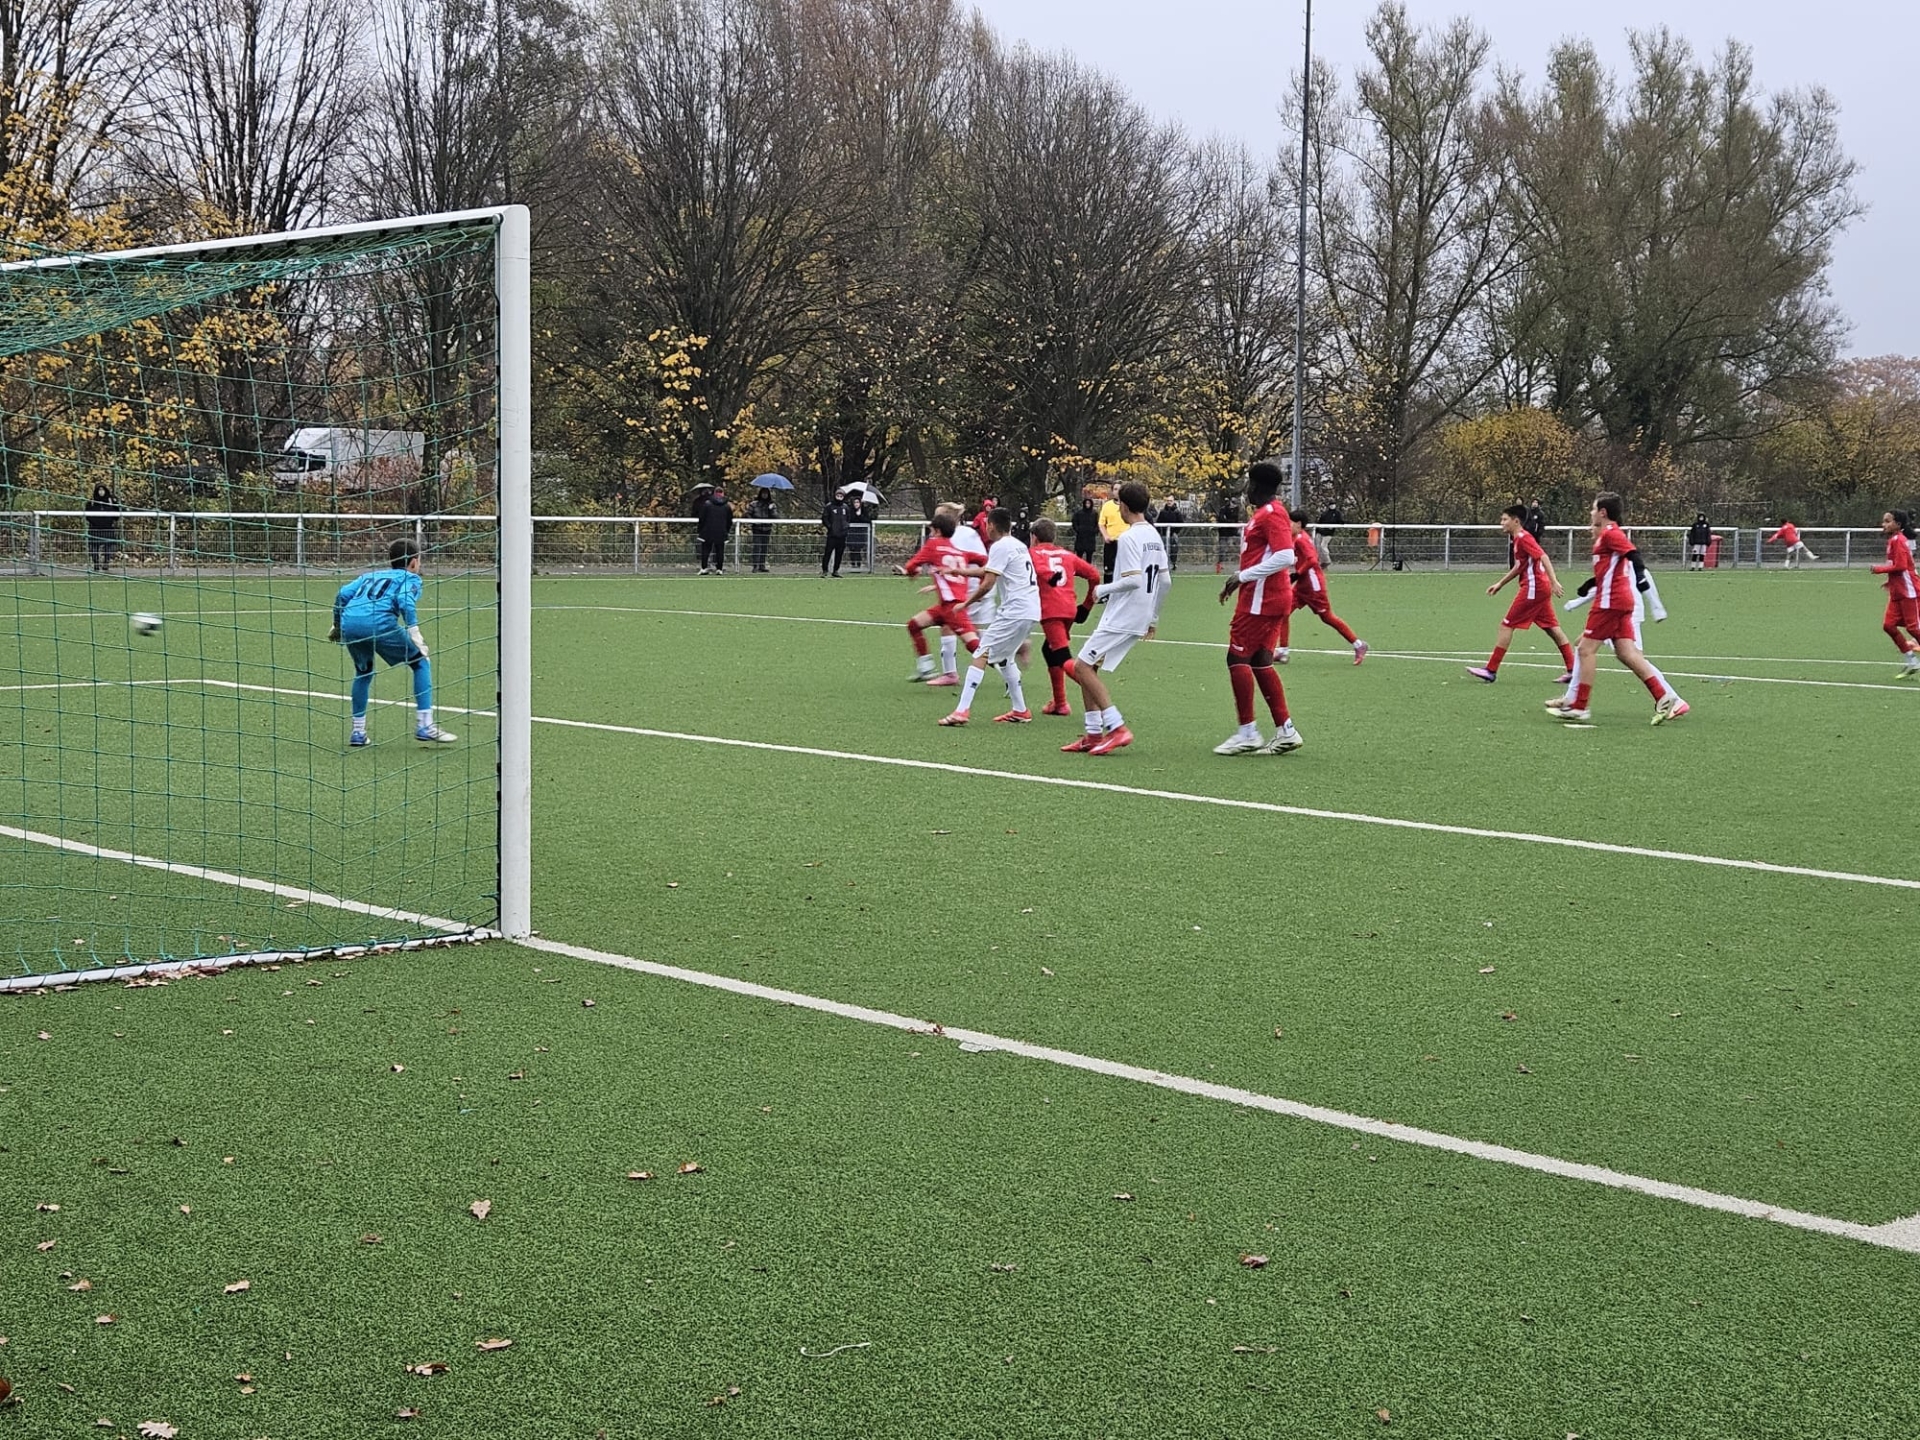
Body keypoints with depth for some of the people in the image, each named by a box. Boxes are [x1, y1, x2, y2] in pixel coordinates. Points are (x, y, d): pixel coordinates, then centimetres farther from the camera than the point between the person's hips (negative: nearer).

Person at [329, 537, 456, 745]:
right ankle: (424, 726, 3)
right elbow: (405, 601, -2)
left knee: (363, 673, 29)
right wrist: (415, 635, -5)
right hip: (379, 623, -5)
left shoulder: (369, 576, 34)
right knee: (420, 663, 11)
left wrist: (337, 626, 29)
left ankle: (358, 732, 26)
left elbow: (343, 594, 20)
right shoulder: (410, 578, 19)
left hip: (349, 623, 5)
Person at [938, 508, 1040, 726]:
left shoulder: (1000, 547, -9)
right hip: (1031, 611, 9)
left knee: (981, 655, -10)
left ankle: (962, 711, -18)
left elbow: (987, 584, -13)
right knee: (1003, 657, 25)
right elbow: (986, 570, 31)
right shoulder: (1017, 545, 20)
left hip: (1014, 611, -9)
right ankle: (1020, 711, 27)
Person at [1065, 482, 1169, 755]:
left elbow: (1133, 579, -24)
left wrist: (1103, 589, -9)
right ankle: (1094, 735, 11)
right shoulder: (1154, 536, 13)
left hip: (1121, 617, -9)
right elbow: (1165, 582, 16)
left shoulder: (1128, 537, -15)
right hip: (1140, 618, 9)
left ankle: (1117, 728, -14)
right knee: (1087, 668, 13)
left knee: (1083, 666, -8)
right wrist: (1153, 618, 23)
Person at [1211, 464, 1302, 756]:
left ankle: (1248, 733, -6)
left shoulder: (1272, 513, -15)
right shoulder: (1263, 513, 16)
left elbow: (1285, 557, -25)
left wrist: (1243, 576, -21)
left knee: (1237, 657, -7)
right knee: (1260, 662, 11)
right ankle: (1285, 731, 12)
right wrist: (1238, 579, 17)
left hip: (1261, 600, -10)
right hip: (1267, 598, 10)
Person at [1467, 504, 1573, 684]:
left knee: (1507, 625, -4)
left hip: (1533, 587, -10)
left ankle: (1491, 670, -2)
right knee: (1552, 627, 9)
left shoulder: (1523, 538, -13)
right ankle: (1573, 670, 7)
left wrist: (1554, 581, -31)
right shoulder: (1518, 538, 16)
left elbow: (1543, 557, -23)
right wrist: (1500, 584, 29)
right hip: (1541, 588, 10)